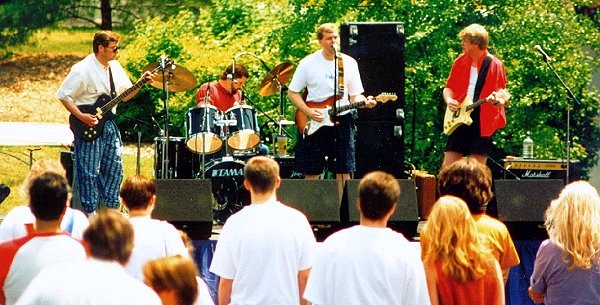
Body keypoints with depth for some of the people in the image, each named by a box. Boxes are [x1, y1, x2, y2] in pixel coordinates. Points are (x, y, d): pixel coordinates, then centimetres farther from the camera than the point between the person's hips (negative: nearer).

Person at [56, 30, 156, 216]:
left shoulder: (115, 67, 9)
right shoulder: (83, 70, -15)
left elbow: (124, 95, 15)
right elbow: (63, 95, -14)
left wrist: (142, 82, -1)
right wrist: (81, 117, -21)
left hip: (109, 124, 8)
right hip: (89, 126, -7)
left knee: (114, 168, 9)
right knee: (90, 171, -4)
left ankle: (111, 210, 19)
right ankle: (90, 214, 4)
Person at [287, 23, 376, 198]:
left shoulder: (349, 63, 5)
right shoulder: (308, 63, -1)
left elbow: (355, 95, 9)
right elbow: (292, 92, 3)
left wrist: (364, 102, -14)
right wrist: (308, 112, -12)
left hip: (341, 120, 2)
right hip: (313, 124, -2)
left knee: (343, 171, -1)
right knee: (311, 173, 0)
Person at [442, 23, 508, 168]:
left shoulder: (494, 64, -4)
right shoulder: (460, 62, 9)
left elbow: (503, 98, -2)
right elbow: (449, 87, 16)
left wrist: (496, 100, -26)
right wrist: (449, 99, -5)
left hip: (483, 123, -5)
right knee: (447, 166, 1)